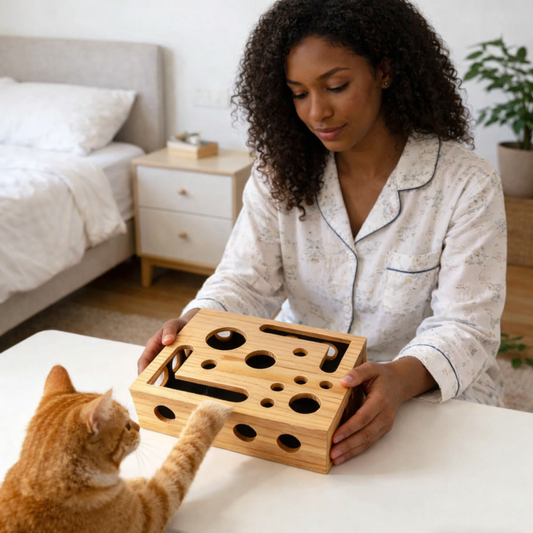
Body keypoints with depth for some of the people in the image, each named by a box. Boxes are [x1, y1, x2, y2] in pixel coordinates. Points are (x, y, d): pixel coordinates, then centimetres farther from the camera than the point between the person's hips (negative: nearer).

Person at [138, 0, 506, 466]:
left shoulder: (468, 186, -11)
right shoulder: (280, 174, -1)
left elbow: (465, 325, -15)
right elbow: (246, 280, -5)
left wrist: (403, 378, -36)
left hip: (426, 393, -2)